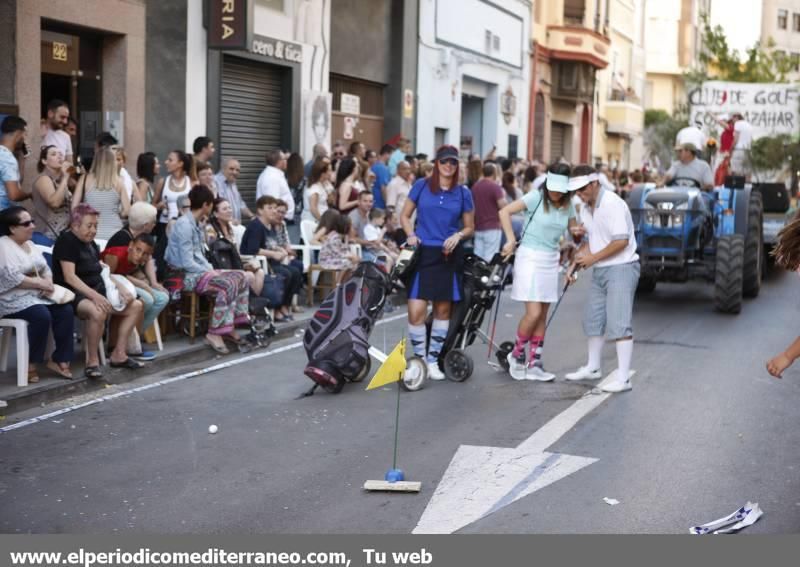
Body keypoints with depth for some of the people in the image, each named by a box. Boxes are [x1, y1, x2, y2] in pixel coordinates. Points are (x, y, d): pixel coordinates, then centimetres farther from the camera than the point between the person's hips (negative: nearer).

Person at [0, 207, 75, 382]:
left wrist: (48, 283, -8)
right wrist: (41, 284, -17)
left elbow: (45, 269, 14)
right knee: (42, 315, -32)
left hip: (37, 294, 8)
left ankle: (59, 360, -9)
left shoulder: (30, 244, 16)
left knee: (65, 310, -15)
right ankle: (30, 364, -16)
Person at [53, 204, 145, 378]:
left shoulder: (90, 243, 16)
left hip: (97, 291, 9)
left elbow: (103, 271, 16)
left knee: (135, 306, 0)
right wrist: (94, 295, -32)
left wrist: (120, 288, -2)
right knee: (98, 312, -39)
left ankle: (119, 355, 1)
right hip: (75, 294, -9)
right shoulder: (66, 241, -11)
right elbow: (69, 277, -22)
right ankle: (92, 362, -25)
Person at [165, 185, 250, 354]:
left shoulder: (196, 224, 13)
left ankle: (230, 327, -1)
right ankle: (215, 333, -22)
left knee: (239, 276, 2)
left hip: (199, 270, 10)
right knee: (227, 284, -27)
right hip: (186, 275, -10)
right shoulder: (184, 225, -16)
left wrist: (210, 269, 3)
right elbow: (187, 262, -20)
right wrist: (209, 272, -12)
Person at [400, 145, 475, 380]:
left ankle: (433, 360, 18)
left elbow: (470, 227, 12)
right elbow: (405, 215, 10)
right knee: (416, 310, -12)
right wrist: (411, 235, -8)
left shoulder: (463, 193, 6)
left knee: (443, 309, 6)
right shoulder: (421, 186, 4)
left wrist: (458, 235, -8)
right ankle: (419, 358, 5)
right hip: (422, 253, -2)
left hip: (448, 255, 2)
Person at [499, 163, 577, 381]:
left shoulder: (567, 205, 5)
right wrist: (511, 240, -18)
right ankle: (516, 354, 11)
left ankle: (534, 363, 14)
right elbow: (505, 212, -14)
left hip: (551, 260, 6)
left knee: (542, 315, 7)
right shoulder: (536, 197, -11)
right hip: (530, 257, -6)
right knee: (533, 313, -11)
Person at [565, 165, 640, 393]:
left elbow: (621, 241, -21)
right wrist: (576, 263, 4)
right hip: (600, 271, 9)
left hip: (621, 268, -9)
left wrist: (593, 257, -16)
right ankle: (592, 367, 31)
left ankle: (622, 377, -11)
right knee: (593, 320, 15)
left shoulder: (612, 204, -16)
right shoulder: (585, 209, 11)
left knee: (619, 323, -11)